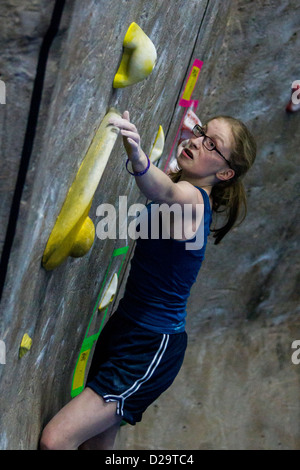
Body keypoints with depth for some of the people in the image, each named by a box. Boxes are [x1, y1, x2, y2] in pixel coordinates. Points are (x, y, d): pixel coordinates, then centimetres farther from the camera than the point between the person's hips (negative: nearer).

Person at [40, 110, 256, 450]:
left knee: (55, 440, -17)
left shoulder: (191, 199, -22)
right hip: (125, 327, 10)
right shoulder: (194, 197, 4)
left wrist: (137, 156, -66)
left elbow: (164, 192, -48)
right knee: (97, 442, 19)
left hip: (151, 349, -9)